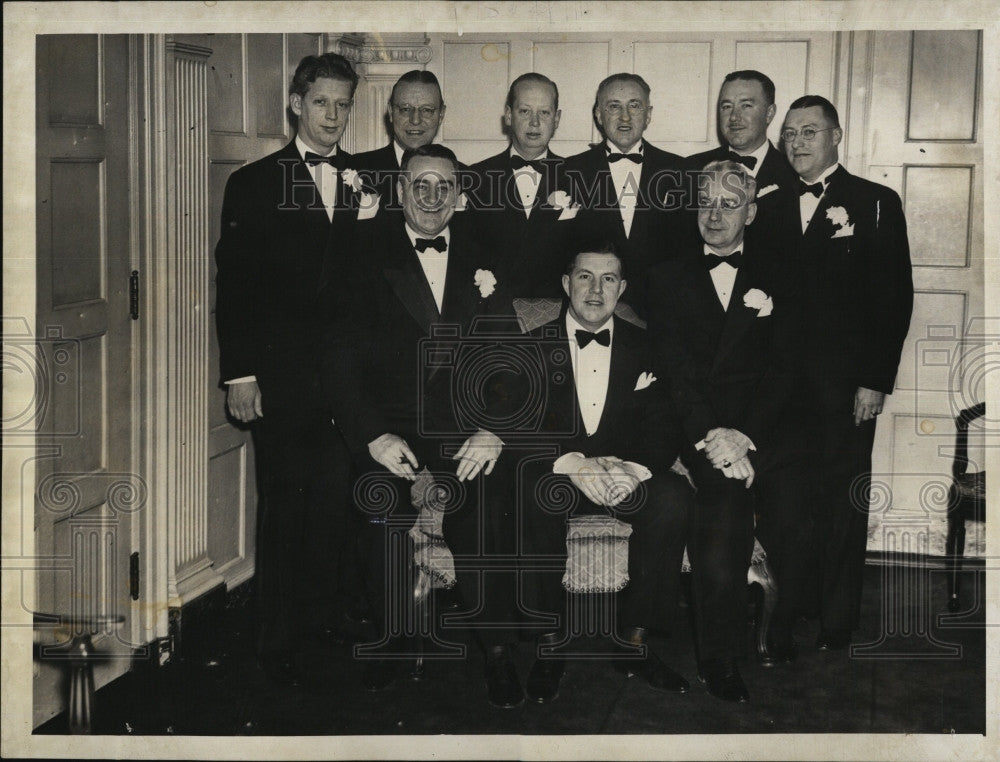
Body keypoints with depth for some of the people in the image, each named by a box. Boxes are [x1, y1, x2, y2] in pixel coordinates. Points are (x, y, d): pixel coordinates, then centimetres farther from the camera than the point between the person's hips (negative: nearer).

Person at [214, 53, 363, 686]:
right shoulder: (254, 184, 5)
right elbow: (235, 285, 0)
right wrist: (240, 374, -6)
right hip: (283, 373, -2)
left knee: (337, 503, 4)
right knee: (285, 504, 2)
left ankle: (324, 616, 22)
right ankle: (278, 640, 13)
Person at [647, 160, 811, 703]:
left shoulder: (776, 273, 13)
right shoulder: (668, 277, 14)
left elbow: (784, 365, 4)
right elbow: (674, 368, 3)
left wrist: (745, 434, -11)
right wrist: (712, 434, -12)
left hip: (768, 426, 1)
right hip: (697, 428, -1)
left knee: (790, 525, -20)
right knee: (724, 503, -27)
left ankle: (779, 632, 7)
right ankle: (720, 660, -13)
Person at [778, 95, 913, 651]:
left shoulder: (876, 203, 3)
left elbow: (895, 297, -3)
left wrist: (876, 381, -9)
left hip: (844, 385, -3)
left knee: (840, 504, 2)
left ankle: (836, 626, 11)